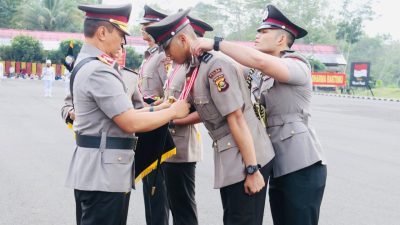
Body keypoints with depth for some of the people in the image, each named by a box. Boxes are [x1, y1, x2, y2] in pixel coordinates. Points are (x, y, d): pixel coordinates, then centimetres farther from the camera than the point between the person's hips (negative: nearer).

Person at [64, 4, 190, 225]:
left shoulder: (86, 64, 13)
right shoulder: (99, 70, -19)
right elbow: (131, 123, -22)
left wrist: (154, 109, 11)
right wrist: (172, 111, -9)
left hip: (95, 170, 10)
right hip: (104, 172, -10)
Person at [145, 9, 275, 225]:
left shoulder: (216, 65, -18)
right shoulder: (197, 67, 9)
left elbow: (236, 119, -21)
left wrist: (252, 170, -20)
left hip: (247, 158, -9)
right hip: (231, 158, 9)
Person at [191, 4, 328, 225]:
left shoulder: (298, 65, -8)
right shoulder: (265, 77, 19)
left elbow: (259, 60, -27)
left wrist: (215, 43, -21)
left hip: (302, 167, -8)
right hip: (278, 167, 8)